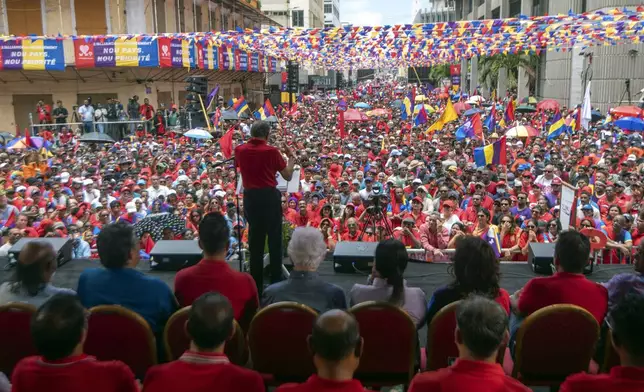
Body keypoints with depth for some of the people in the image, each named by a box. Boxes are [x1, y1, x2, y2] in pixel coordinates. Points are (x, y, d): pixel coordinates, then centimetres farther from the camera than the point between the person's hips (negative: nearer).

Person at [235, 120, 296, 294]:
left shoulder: (239, 150, 0)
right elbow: (288, 176, -3)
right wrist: (291, 156, 11)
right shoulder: (271, 151, -10)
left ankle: (256, 283, 16)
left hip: (250, 196, 4)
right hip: (269, 196, -4)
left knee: (255, 239, 12)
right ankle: (276, 281, 12)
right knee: (274, 238, 7)